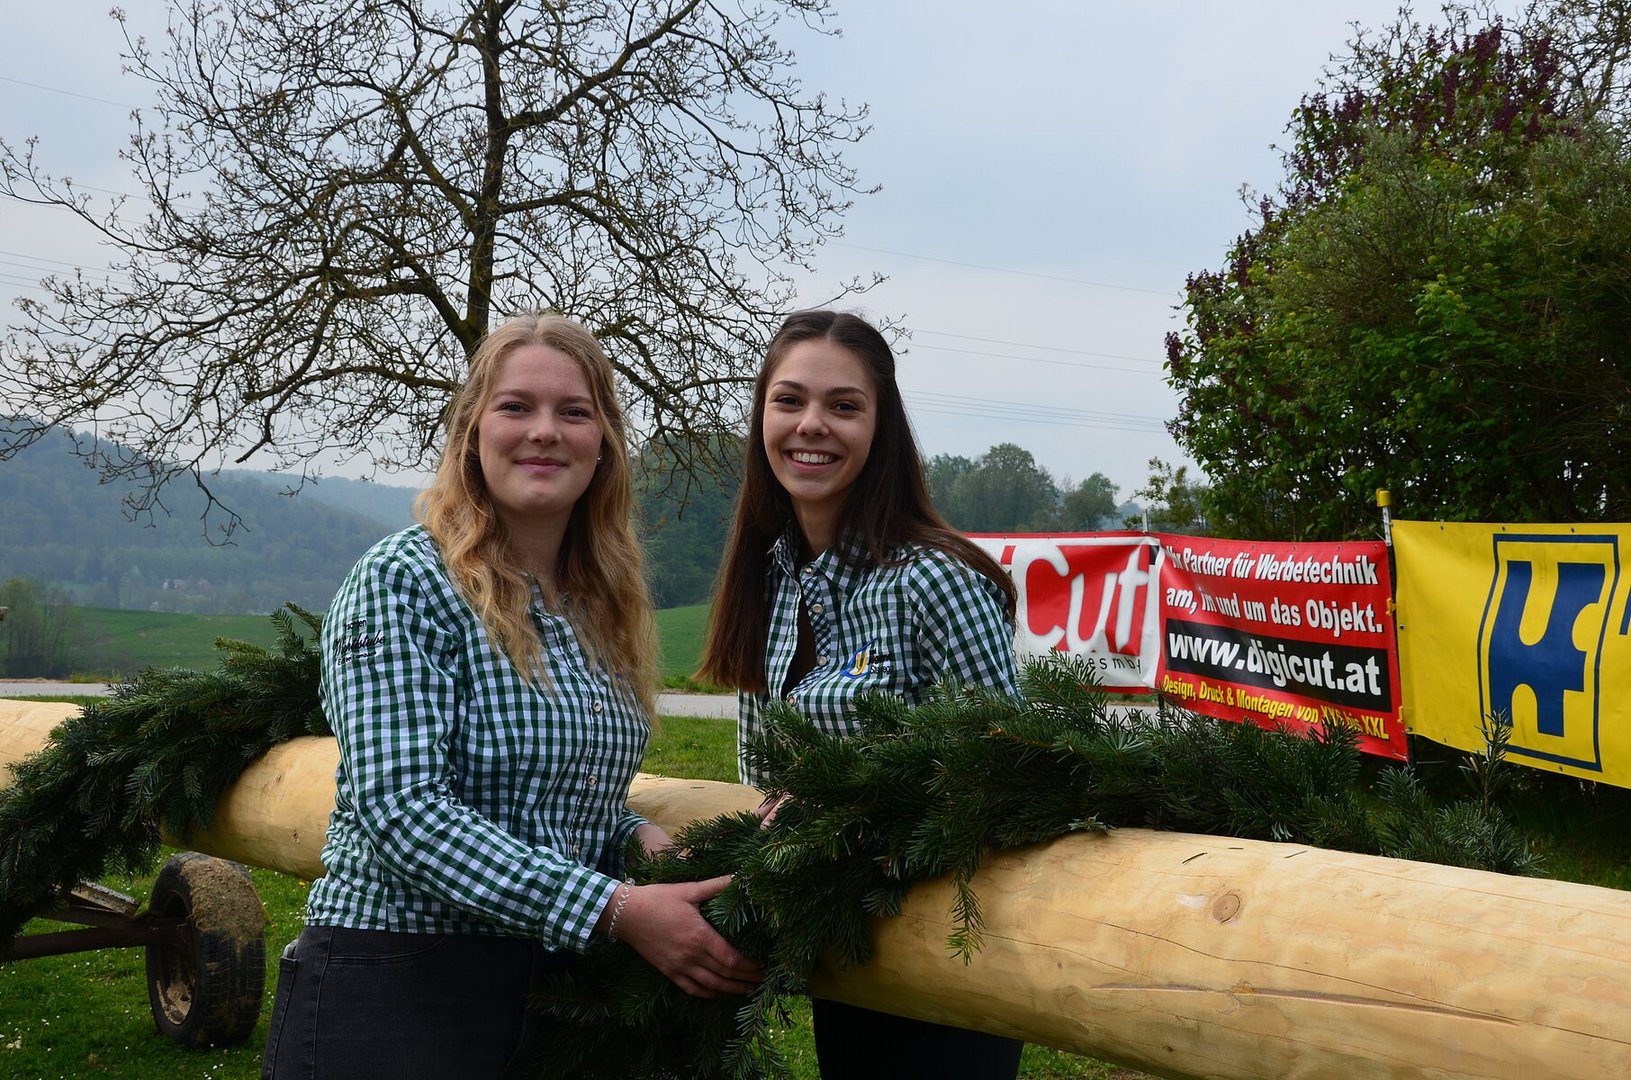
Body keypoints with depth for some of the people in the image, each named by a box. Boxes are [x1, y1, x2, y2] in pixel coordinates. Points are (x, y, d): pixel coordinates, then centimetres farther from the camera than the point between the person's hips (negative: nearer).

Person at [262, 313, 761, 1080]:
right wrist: (617, 907, -27)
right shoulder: (403, 581, -14)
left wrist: (635, 836, -5)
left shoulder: (601, 607, 7)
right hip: (393, 991, -6)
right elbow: (402, 807, -23)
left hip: (552, 983, 7)